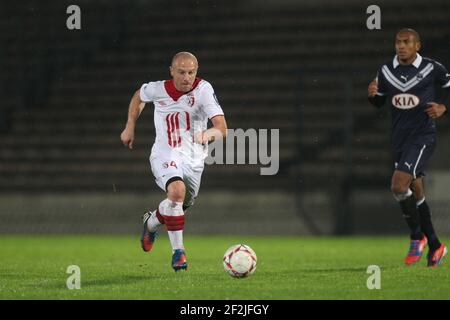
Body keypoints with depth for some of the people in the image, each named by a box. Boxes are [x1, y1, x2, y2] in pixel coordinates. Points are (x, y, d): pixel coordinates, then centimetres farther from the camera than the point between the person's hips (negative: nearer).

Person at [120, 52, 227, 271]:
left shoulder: (203, 89, -16)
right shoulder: (158, 90, -10)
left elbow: (222, 129, -24)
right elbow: (139, 96, 16)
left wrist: (209, 133, -46)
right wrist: (130, 127, 13)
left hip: (194, 160, 2)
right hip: (165, 155, -2)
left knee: (181, 205, 16)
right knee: (177, 190, -31)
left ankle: (151, 222, 52)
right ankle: (178, 251, -20)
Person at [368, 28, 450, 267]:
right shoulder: (386, 71, 5)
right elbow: (379, 102, 15)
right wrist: (372, 94, -7)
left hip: (423, 136, -6)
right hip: (399, 138, 6)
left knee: (398, 185, -22)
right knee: (415, 193, 12)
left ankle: (417, 237, -4)